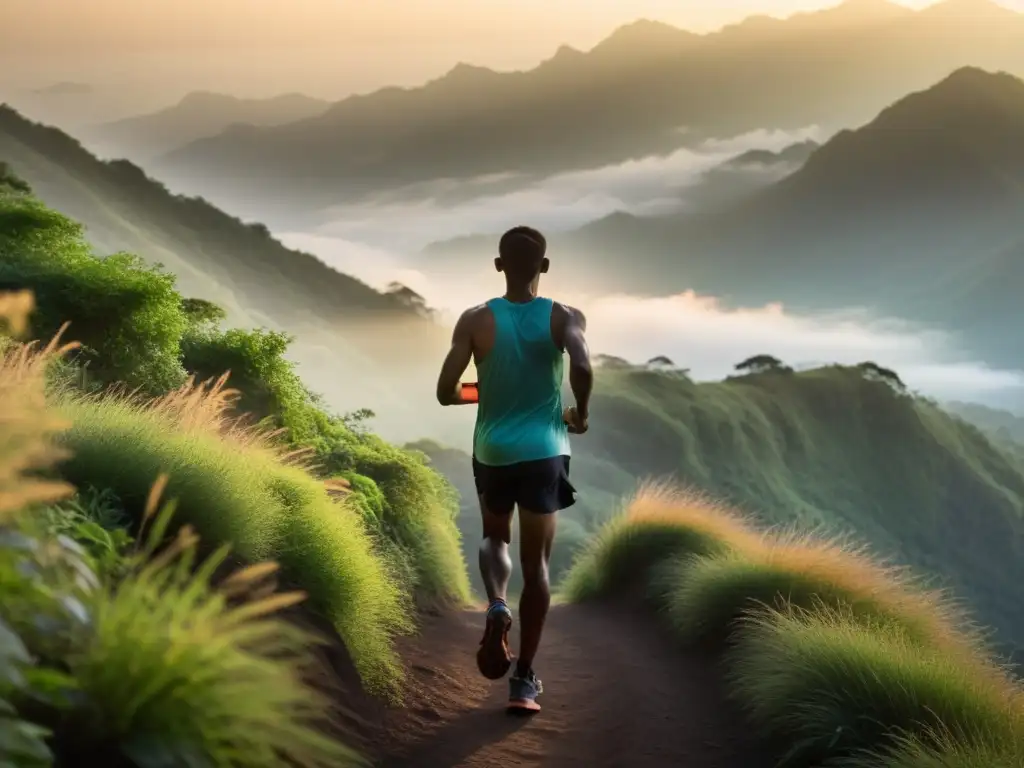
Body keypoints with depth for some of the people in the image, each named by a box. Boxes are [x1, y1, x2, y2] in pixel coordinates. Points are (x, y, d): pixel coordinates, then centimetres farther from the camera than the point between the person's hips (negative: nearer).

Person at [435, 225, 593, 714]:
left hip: (492, 451, 1)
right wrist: (581, 413, -7)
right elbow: (582, 368, -26)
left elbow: (445, 393, -8)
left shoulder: (476, 321, -4)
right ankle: (524, 680, 6)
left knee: (494, 538, 26)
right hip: (543, 452, -1)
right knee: (536, 562, 7)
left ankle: (496, 607, -5)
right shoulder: (564, 319, -6)